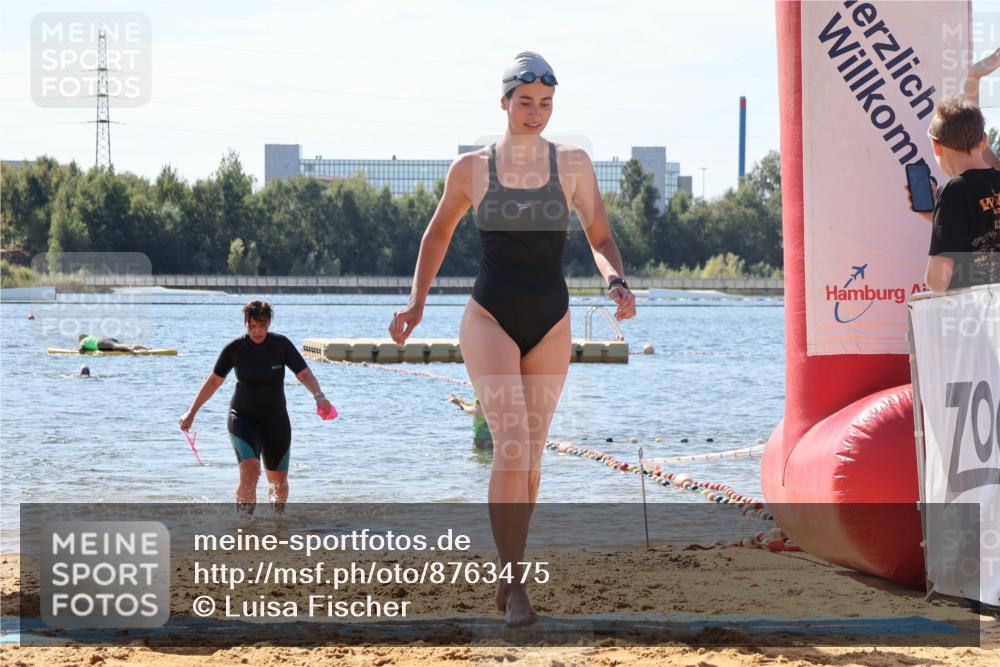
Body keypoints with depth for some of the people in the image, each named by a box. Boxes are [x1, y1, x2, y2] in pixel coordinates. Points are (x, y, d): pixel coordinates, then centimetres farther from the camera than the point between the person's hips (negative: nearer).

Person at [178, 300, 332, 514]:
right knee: (250, 471, -25)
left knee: (279, 481, 10)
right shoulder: (235, 348, -9)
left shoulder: (281, 344, -8)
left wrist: (319, 396, -31)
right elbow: (214, 380, 0)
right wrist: (191, 412, 2)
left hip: (276, 420, 2)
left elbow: (304, 374, -10)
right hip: (243, 418, -2)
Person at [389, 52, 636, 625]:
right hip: (491, 319, -2)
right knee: (511, 445, -18)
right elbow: (439, 233, 15)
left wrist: (618, 283, -14)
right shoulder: (472, 168, 0)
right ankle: (514, 586, -17)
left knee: (531, 456, 8)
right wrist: (417, 304, 10)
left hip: (551, 325, 3)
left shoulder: (573, 165, 2)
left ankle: (509, 575, 22)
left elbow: (601, 237, 6)